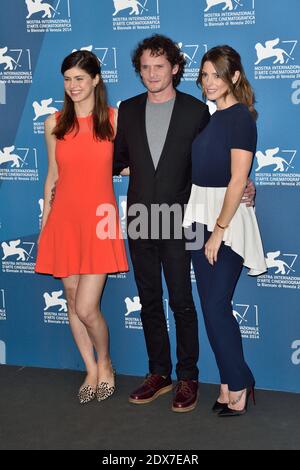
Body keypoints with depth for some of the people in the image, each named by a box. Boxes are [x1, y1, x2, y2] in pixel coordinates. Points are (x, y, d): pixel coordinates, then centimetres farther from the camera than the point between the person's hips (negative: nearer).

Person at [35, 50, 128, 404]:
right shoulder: (55, 123, 6)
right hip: (64, 220, 3)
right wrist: (44, 224, 11)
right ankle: (92, 371, 30)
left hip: (99, 222, -3)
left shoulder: (115, 119, -1)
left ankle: (104, 363, 22)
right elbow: (52, 175, 11)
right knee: (73, 302, 10)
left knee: (86, 308, -8)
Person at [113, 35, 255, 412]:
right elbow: (119, 159, 15)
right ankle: (159, 375, 24)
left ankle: (187, 378, 15)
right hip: (139, 219, 4)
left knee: (182, 301, 1)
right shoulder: (128, 109, 8)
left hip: (178, 219, -4)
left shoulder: (196, 110, -1)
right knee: (149, 300, 11)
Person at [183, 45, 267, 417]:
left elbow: (237, 181, -17)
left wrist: (219, 231, -18)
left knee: (216, 307, -5)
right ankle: (230, 385, 22)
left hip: (226, 218, -8)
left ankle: (238, 386, 12)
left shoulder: (240, 117, -11)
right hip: (200, 214, 8)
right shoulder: (209, 115, 12)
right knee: (212, 306, 10)